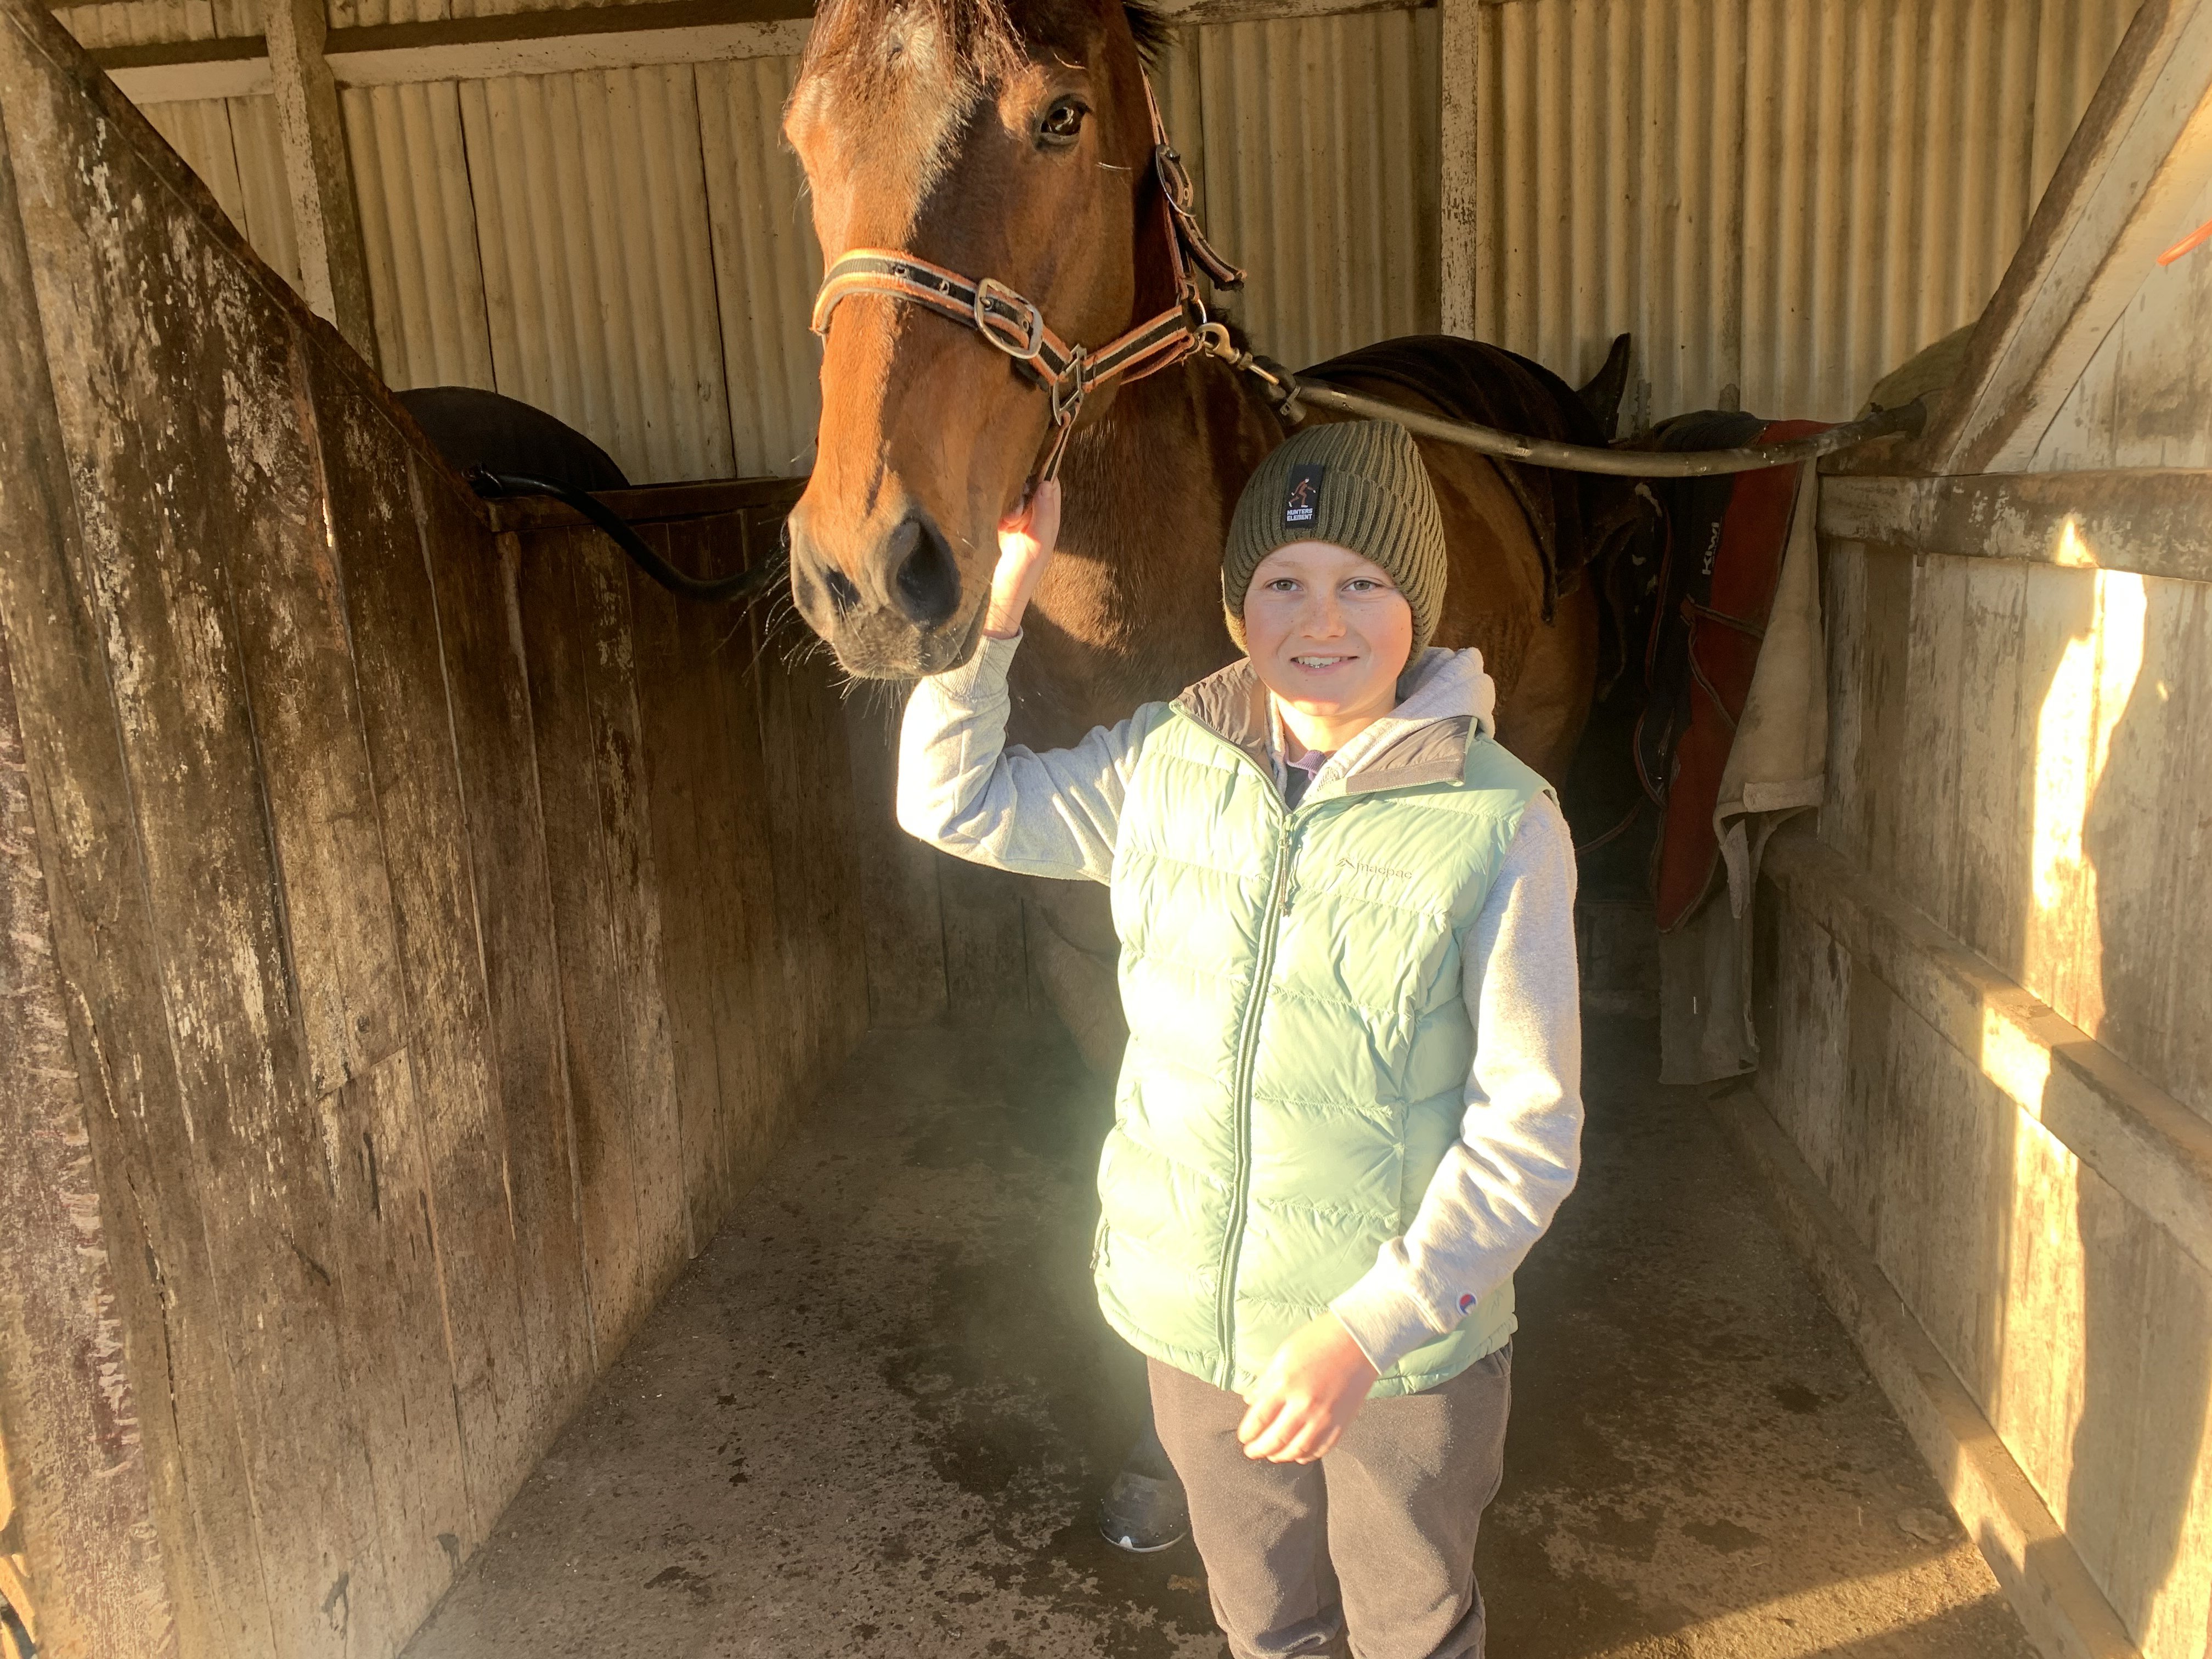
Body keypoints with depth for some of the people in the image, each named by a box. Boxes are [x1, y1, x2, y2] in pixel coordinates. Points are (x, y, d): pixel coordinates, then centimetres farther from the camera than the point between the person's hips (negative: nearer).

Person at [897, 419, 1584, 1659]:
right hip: (1195, 1319, 4)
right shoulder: (1170, 765, -6)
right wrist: (1001, 592, -8)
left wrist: (1370, 1325, -24)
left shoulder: (1502, 825, -20)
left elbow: (1530, 1128, -18)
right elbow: (956, 800, 4)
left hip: (1407, 1338, -3)